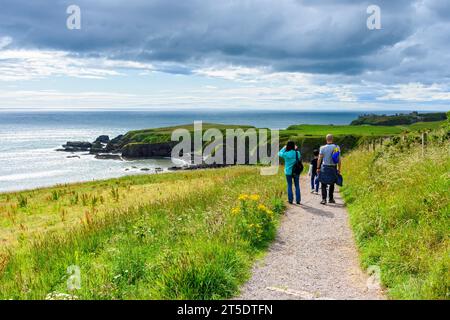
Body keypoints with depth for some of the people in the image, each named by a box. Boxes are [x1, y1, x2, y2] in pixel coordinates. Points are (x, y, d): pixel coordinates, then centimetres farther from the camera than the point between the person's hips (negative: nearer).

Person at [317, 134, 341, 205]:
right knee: (332, 184, 17)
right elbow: (339, 160, 1)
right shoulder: (337, 147, -1)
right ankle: (331, 199, 23)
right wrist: (339, 169, 8)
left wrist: (318, 168, 1)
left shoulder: (323, 148, -6)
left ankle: (324, 199, -8)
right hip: (333, 168, 2)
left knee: (324, 184, 3)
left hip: (325, 167, -2)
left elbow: (319, 159, -7)